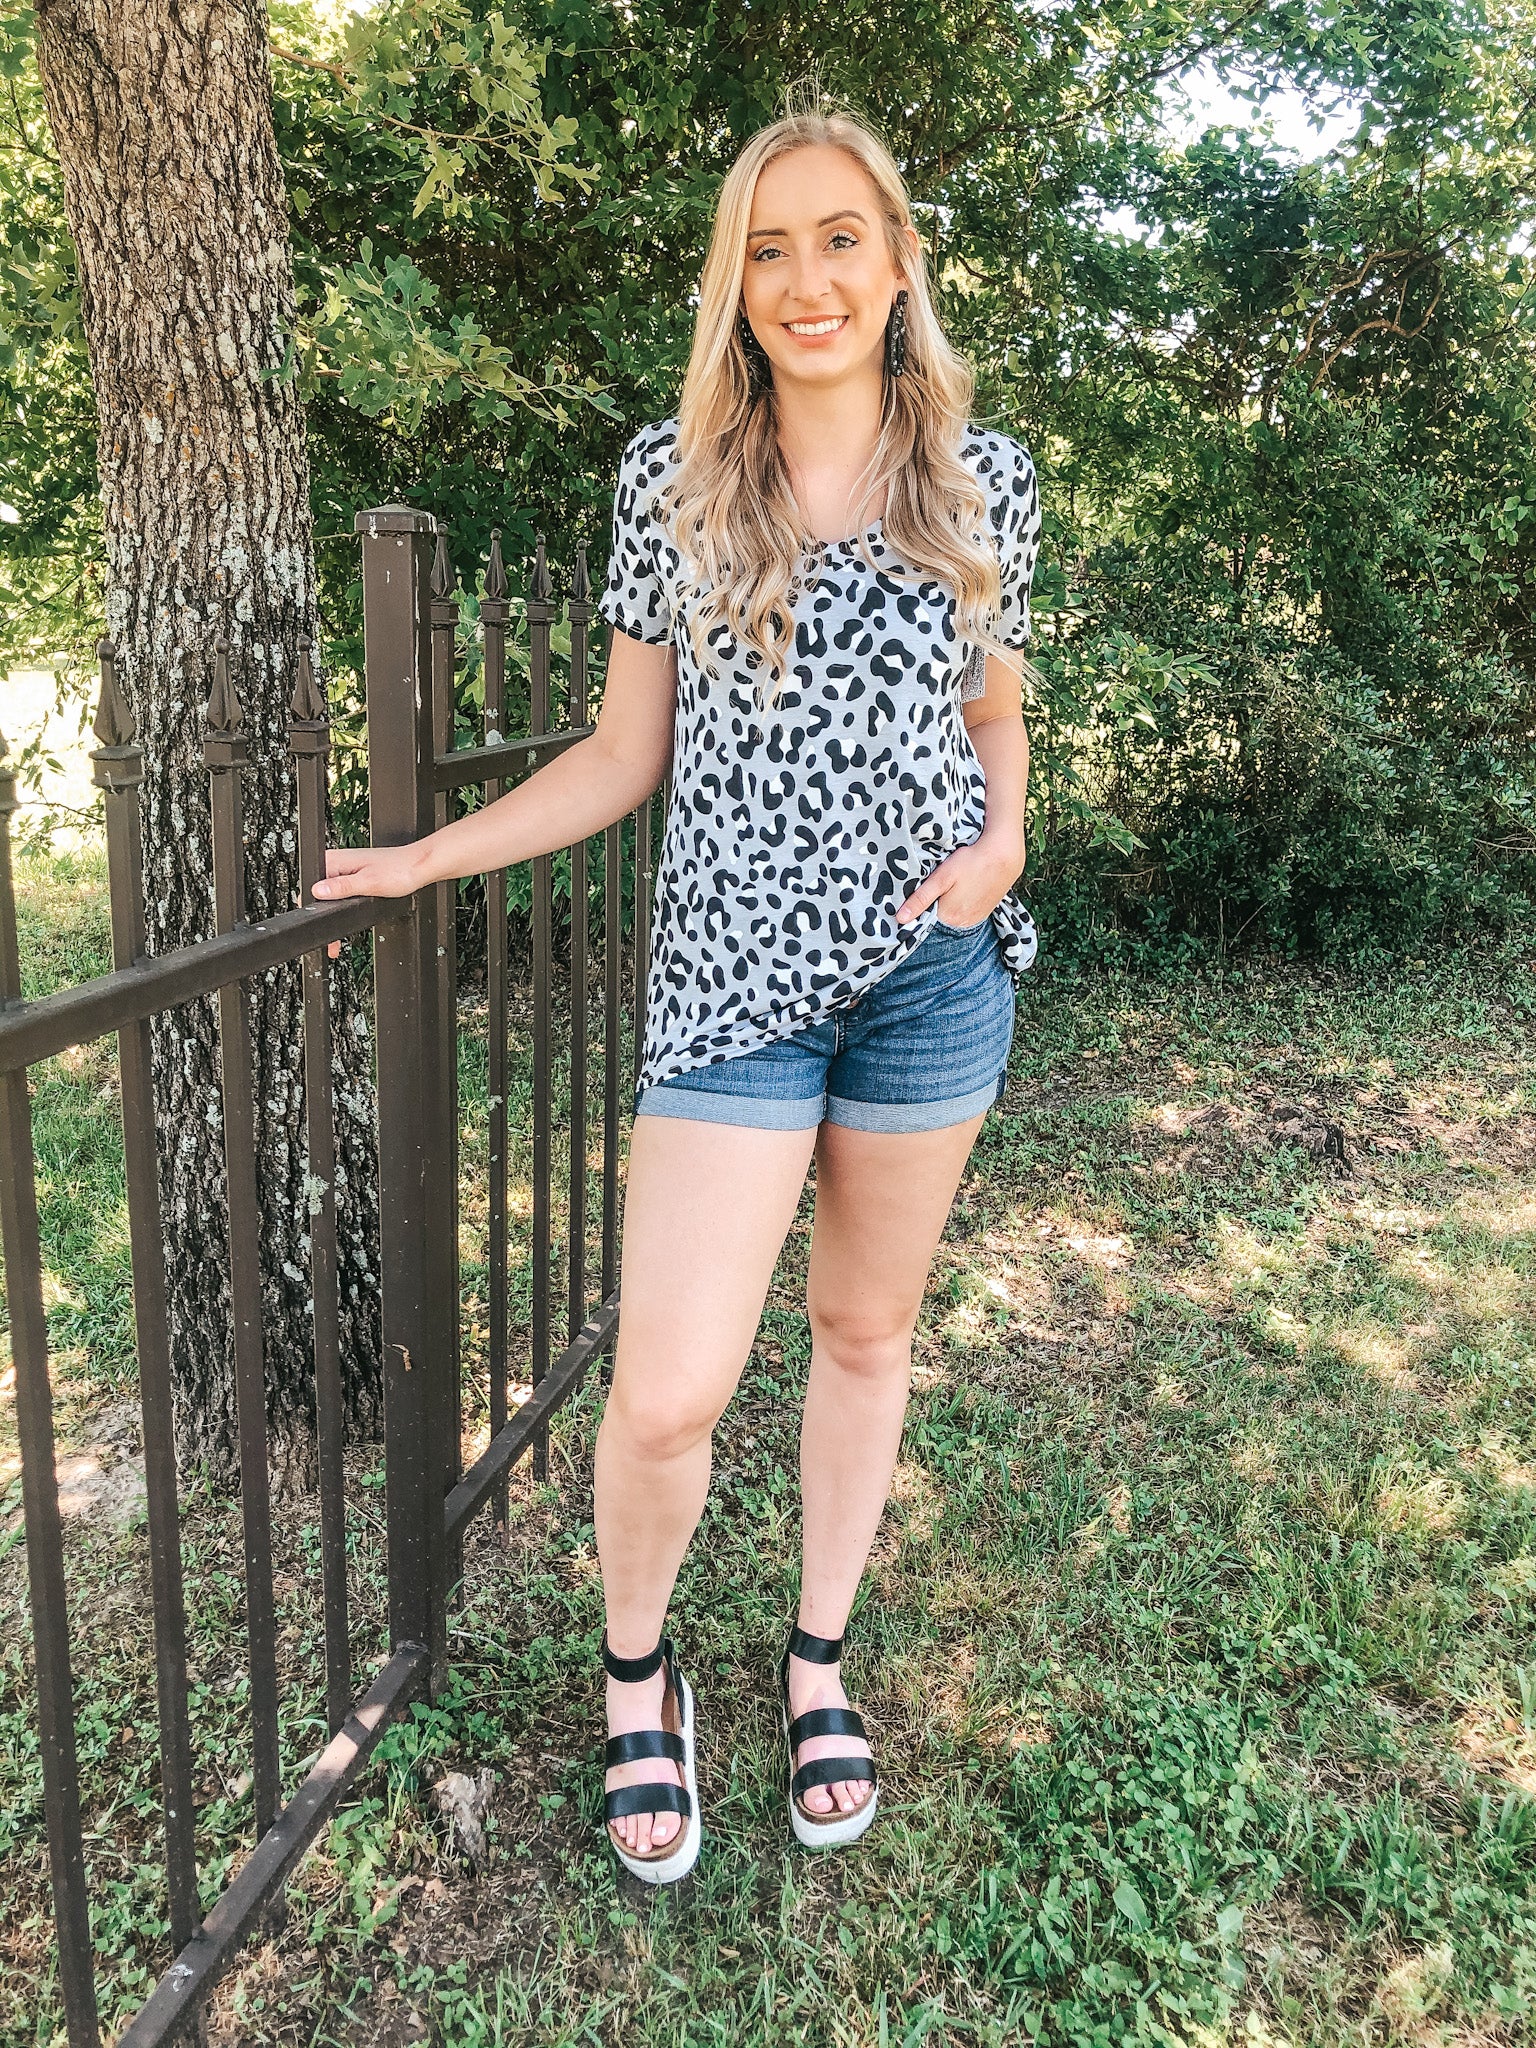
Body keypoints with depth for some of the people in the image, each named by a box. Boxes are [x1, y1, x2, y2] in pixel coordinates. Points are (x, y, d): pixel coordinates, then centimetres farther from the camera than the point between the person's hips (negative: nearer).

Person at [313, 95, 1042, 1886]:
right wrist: (421, 859, 3)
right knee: (665, 1399, -6)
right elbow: (624, 753, 6)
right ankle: (637, 1671, 26)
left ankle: (819, 1659, 37)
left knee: (865, 1328, 14)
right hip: (737, 968, -1)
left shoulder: (983, 477, 6)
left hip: (934, 962, 2)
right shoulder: (671, 477, 2)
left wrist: (1001, 841, -2)